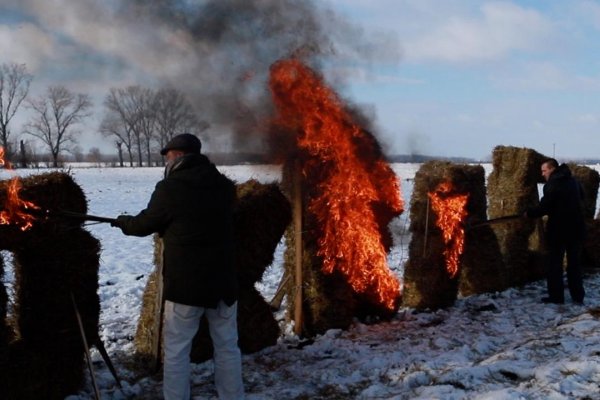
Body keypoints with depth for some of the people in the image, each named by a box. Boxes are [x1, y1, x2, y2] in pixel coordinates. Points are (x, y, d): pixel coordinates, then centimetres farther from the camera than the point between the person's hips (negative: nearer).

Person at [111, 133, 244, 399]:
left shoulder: (170, 188, -10)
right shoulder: (225, 186, 5)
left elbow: (145, 225, 3)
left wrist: (122, 221, 25)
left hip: (185, 283, -4)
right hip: (223, 280, 4)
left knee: (176, 350, 7)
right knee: (227, 348, 12)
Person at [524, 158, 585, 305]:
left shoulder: (552, 185, -16)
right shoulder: (573, 181, 9)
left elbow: (544, 208, -18)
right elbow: (581, 197, 26)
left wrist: (529, 213, -3)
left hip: (559, 229, -7)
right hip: (576, 227, 7)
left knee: (555, 263, 4)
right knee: (575, 262, 14)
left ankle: (556, 296, 5)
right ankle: (578, 296, 17)